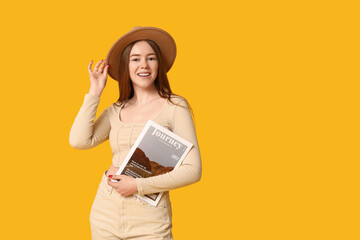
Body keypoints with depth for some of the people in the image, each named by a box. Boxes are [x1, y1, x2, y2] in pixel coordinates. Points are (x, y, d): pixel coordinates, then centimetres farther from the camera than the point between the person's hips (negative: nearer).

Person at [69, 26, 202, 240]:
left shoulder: (174, 107, -5)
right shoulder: (116, 111, 9)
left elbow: (192, 170, -11)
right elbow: (79, 141, -6)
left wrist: (138, 185, -14)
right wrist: (95, 92, 0)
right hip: (106, 214, 4)